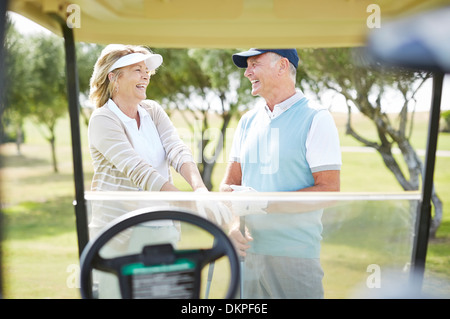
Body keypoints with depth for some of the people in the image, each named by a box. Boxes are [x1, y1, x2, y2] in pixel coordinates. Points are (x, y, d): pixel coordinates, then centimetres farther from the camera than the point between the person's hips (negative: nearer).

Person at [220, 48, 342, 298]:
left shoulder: (316, 119, -5)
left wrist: (264, 200, -18)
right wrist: (233, 224, -6)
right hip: (248, 251, 5)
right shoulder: (248, 121, 14)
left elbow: (329, 190, -13)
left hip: (296, 255, -5)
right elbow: (229, 183, 13)